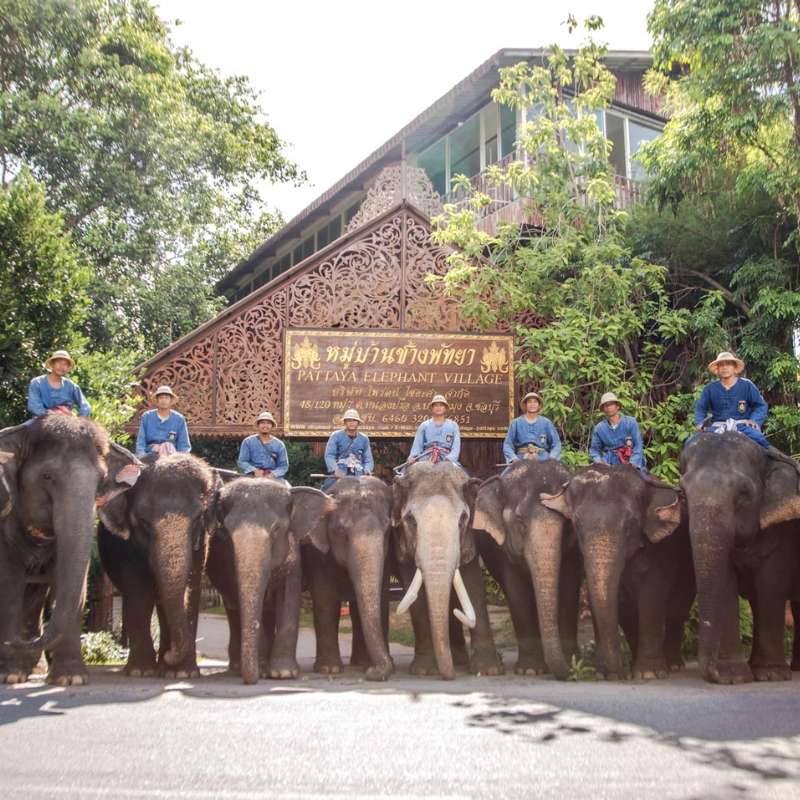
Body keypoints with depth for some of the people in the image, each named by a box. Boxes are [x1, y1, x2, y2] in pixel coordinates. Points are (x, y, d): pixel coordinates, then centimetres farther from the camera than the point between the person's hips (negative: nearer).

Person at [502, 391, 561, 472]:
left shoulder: (546, 422, 13)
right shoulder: (516, 423, 11)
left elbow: (556, 443, 11)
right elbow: (508, 445, 6)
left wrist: (552, 457, -9)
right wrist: (514, 459, -13)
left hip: (542, 458, 1)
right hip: (521, 457, 0)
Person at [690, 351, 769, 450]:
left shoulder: (747, 385, 3)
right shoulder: (710, 388, 7)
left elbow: (761, 405, 8)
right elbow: (700, 408, 17)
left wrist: (755, 420, -10)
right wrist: (699, 423, -1)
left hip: (742, 426, -2)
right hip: (717, 427, 2)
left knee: (759, 439, -33)